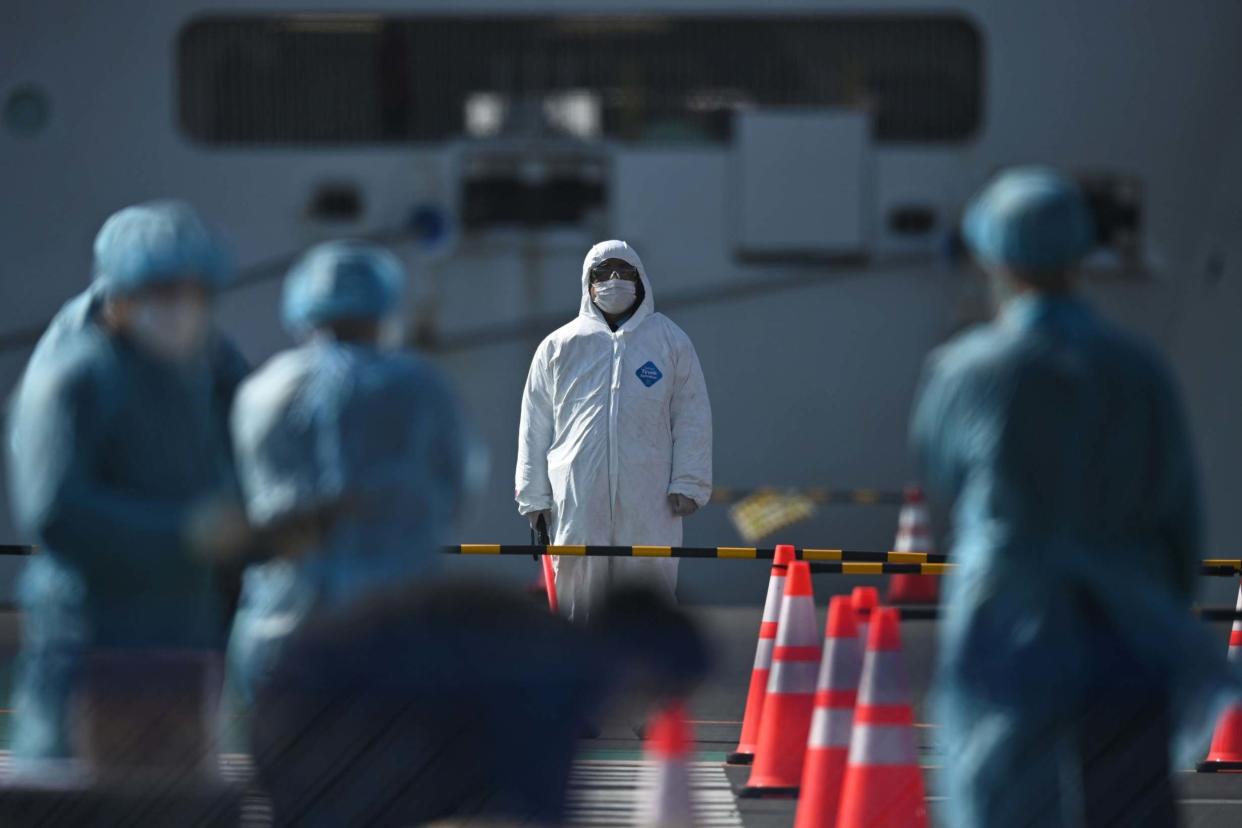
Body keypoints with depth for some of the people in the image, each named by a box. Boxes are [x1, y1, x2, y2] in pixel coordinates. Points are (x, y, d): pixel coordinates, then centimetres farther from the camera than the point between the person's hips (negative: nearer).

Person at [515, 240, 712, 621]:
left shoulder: (670, 340, 12)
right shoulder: (559, 346, 13)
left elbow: (693, 415, 10)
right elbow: (535, 425, 13)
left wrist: (688, 484, 1)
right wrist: (534, 496, 7)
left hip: (648, 503, 0)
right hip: (577, 500, 1)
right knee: (579, 592, -2)